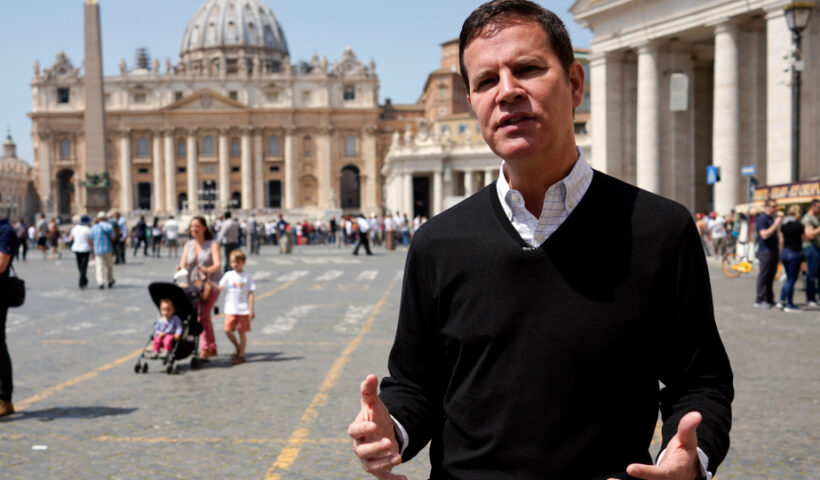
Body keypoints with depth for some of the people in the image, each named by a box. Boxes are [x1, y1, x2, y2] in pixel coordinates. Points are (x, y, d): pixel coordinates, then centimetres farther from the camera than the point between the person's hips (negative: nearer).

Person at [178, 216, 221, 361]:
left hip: (210, 283, -5)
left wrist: (207, 270, -32)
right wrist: (181, 268, -19)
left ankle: (205, 349, -15)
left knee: (203, 315, -17)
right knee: (204, 316, 8)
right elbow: (183, 263, 5)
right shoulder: (188, 245, 13)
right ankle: (212, 348, 20)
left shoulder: (213, 244, 0)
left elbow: (218, 264, -12)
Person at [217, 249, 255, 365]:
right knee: (227, 329, -7)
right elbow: (220, 287, 1)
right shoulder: (228, 275, 6)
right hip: (230, 309, 3)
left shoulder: (247, 277, -1)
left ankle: (241, 355, 14)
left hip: (243, 310, -3)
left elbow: (250, 294, -2)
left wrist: (251, 310, -5)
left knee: (242, 332, 3)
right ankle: (237, 347, 18)